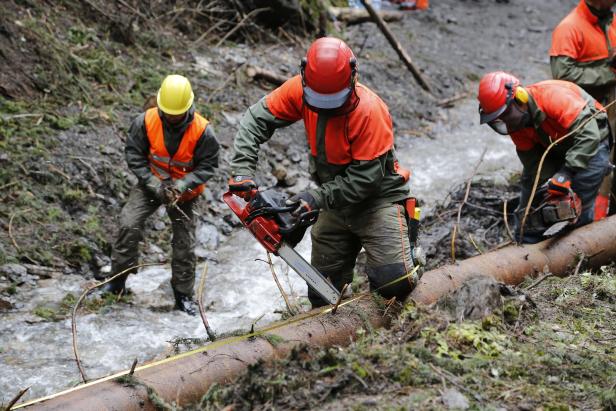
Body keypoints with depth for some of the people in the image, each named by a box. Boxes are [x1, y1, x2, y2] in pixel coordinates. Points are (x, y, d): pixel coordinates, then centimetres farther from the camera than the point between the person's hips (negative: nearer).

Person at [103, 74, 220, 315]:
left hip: (184, 191, 0)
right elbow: (134, 155, -11)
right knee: (129, 225, -19)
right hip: (151, 184, 0)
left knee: (184, 242, 3)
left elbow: (207, 166, -13)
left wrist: (183, 185, -28)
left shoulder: (203, 131, -22)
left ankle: (183, 294, 19)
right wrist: (153, 184, -21)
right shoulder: (146, 121, -20)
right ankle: (118, 278, -3)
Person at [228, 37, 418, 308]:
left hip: (378, 199, -5)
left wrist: (318, 198, -29)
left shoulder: (369, 110, -29)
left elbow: (366, 177, -26)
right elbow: (257, 119, -8)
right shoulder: (300, 91, -13)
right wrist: (242, 168, -21)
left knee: (394, 283, -23)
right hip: (335, 202, 5)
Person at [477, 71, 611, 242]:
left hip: (591, 144, -7)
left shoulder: (553, 96, -38)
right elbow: (533, 164, -10)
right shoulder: (516, 122, -14)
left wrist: (568, 171, -46)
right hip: (556, 150, 7)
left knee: (580, 205, -17)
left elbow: (588, 135, -42)